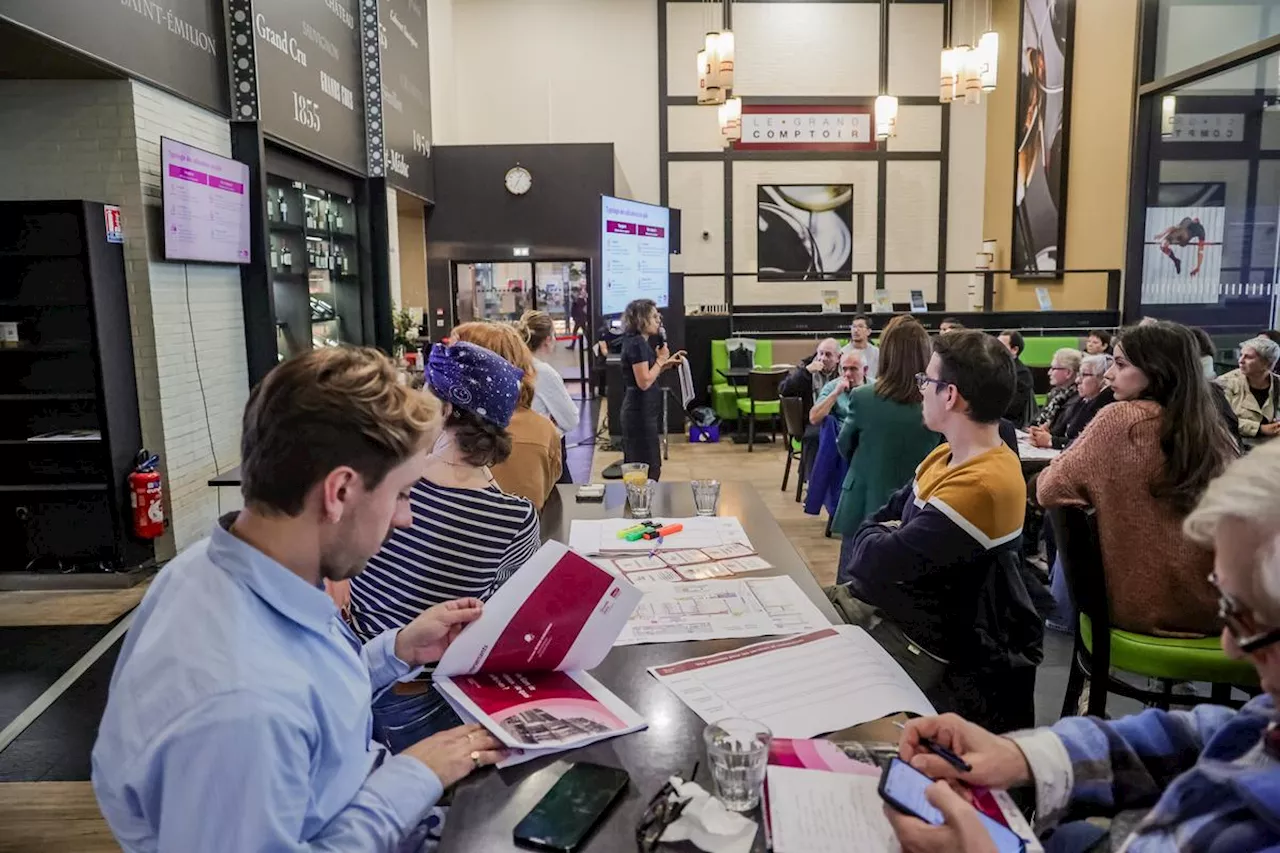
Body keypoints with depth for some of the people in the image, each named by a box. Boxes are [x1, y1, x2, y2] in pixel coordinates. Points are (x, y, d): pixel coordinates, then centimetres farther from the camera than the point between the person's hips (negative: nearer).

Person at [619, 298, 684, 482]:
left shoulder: (638, 342, 13)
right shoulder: (637, 344, -17)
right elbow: (644, 382, -22)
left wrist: (668, 363, 8)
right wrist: (660, 360, -12)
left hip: (640, 410, 10)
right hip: (641, 412, -10)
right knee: (649, 469, -4)